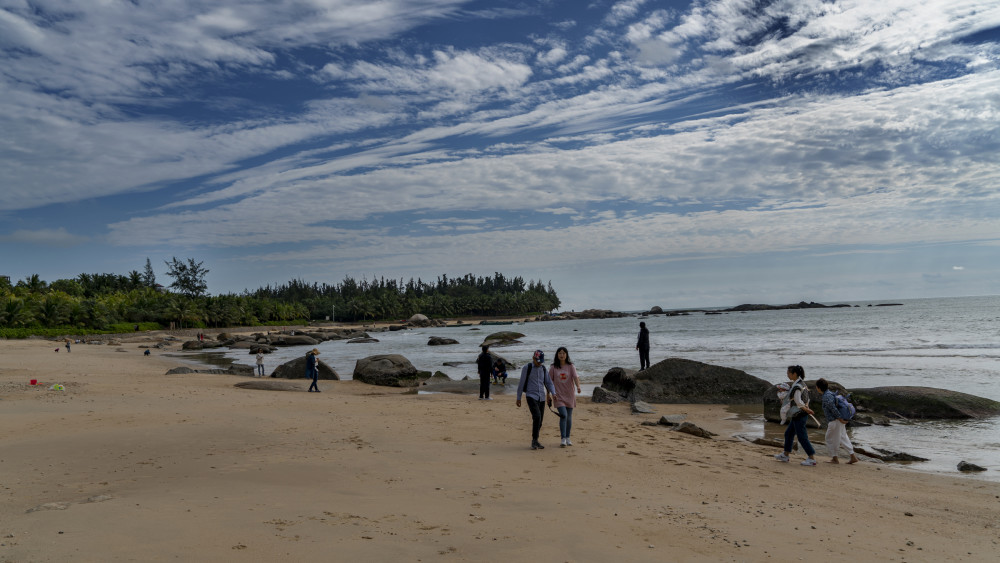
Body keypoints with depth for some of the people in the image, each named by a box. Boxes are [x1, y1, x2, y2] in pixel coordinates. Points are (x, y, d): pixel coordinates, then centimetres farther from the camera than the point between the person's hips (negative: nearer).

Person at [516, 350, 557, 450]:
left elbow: (549, 383, 12)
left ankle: (535, 441, 18)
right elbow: (521, 384, 1)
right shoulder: (526, 368, -3)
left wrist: (553, 393, -6)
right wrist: (518, 398, 1)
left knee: (539, 421, 6)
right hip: (531, 396, -5)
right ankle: (534, 441, -13)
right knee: (537, 417, -22)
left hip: (542, 397, 5)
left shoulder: (544, 369, 10)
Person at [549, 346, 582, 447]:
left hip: (569, 395, 1)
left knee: (569, 417, 8)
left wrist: (578, 387, -34)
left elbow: (575, 377, -16)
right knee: (563, 415, -16)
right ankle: (563, 439, -11)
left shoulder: (571, 366, -1)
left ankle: (568, 438, 24)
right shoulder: (553, 367, 0)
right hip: (559, 395, -1)